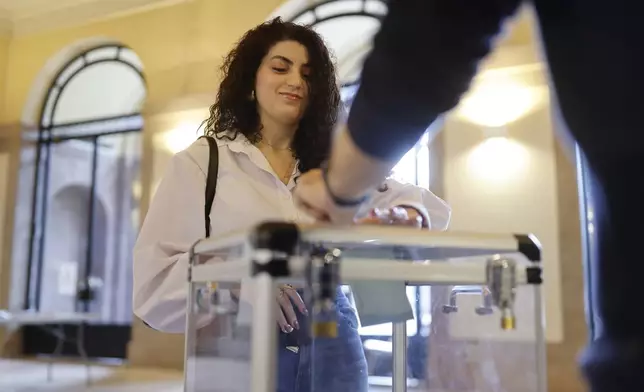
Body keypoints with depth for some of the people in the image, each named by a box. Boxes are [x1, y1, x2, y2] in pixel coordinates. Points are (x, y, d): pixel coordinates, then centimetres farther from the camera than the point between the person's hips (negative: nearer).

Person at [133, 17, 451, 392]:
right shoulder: (202, 162, 0)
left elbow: (429, 205, 9)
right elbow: (155, 277, -7)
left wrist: (407, 218, -15)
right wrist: (242, 280, -24)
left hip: (332, 345, 3)